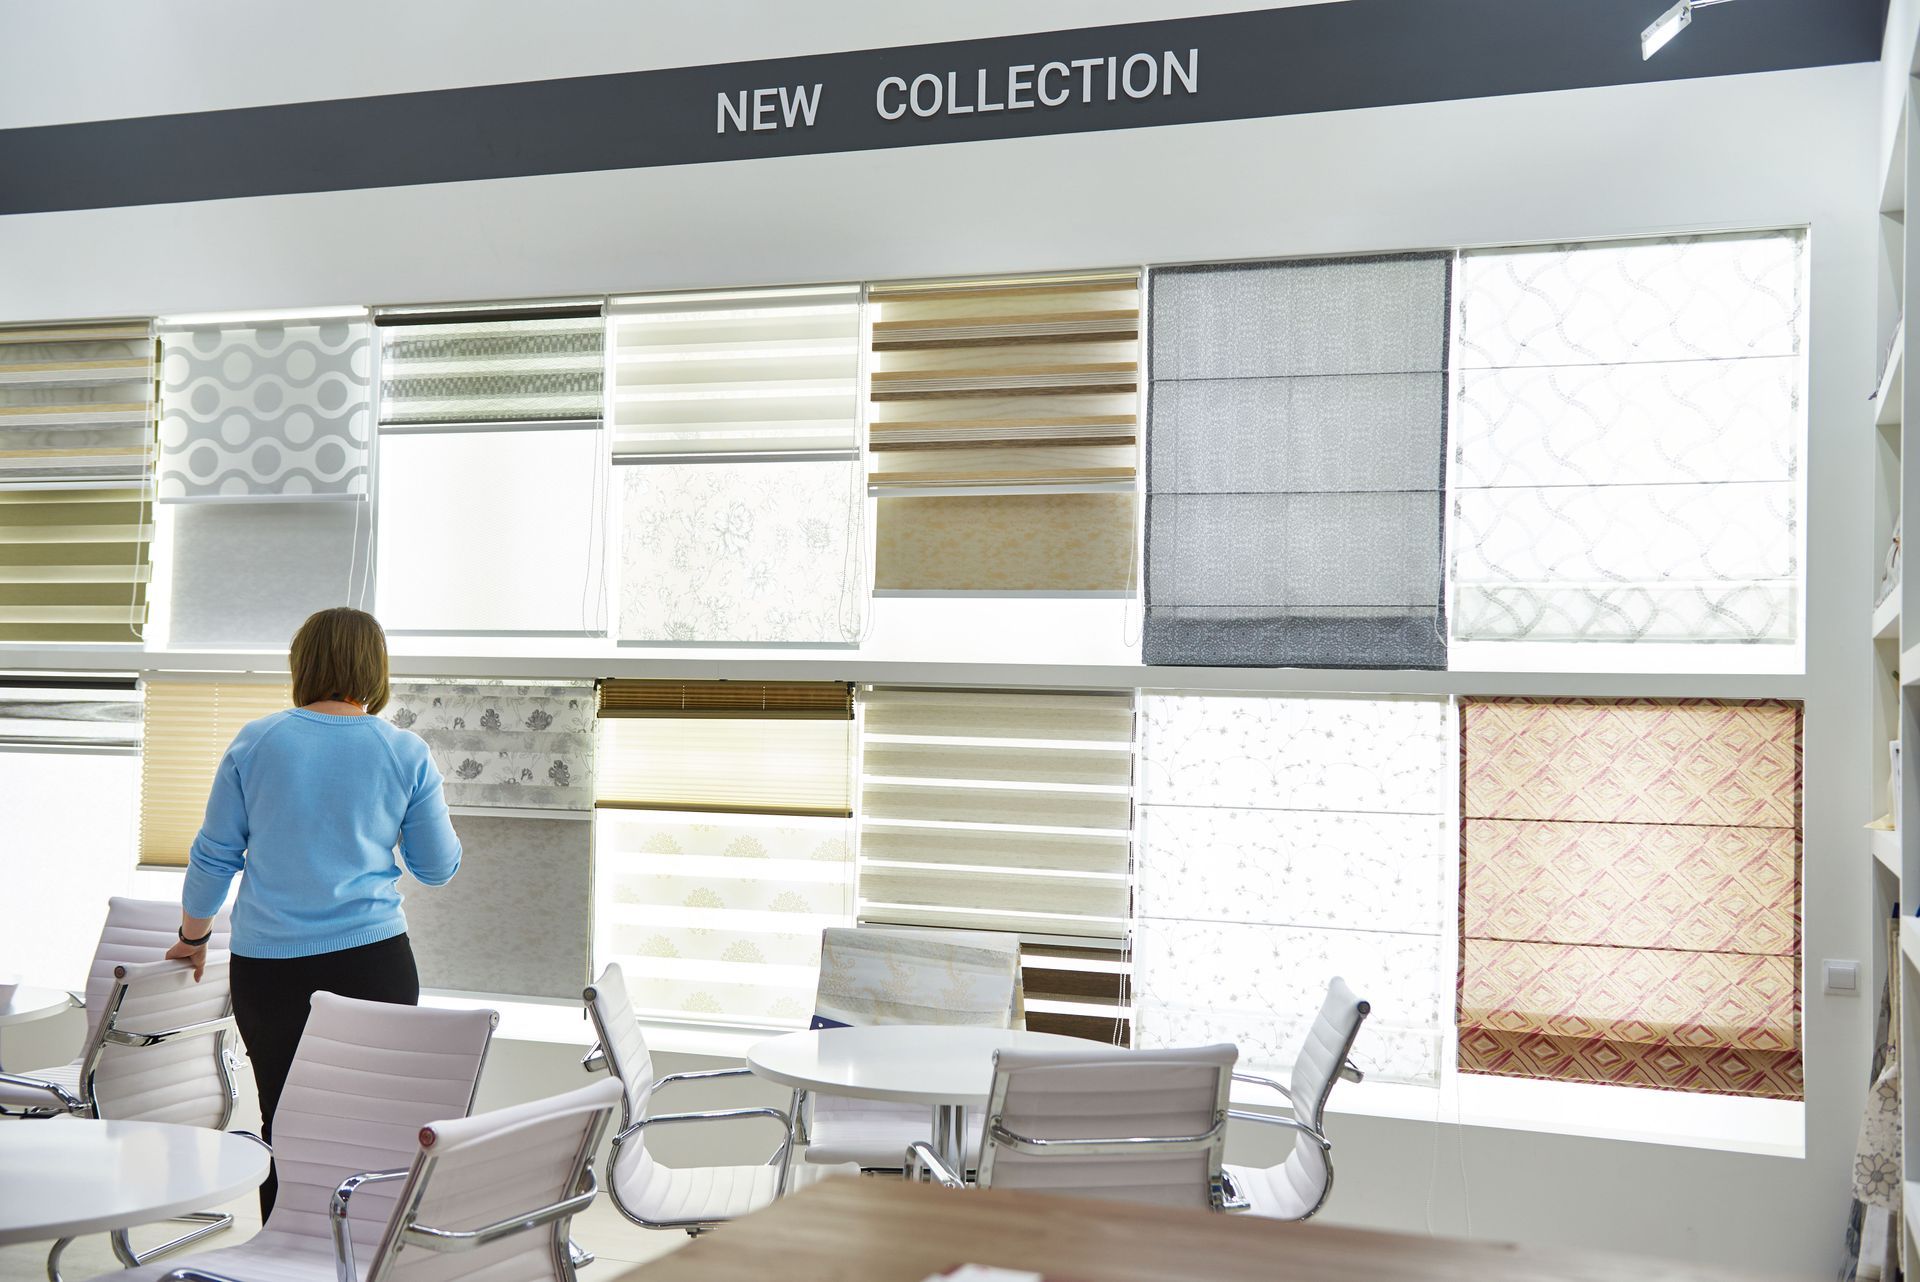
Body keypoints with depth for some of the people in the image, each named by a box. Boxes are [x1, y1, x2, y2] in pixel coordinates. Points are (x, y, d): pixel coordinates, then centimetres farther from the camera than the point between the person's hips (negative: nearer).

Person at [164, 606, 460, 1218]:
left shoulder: (254, 742, 1)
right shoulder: (406, 754, -2)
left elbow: (214, 857, 8)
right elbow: (439, 868, 6)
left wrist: (194, 935, 24)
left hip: (265, 966, 2)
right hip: (372, 961, -1)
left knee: (282, 1125, 12)